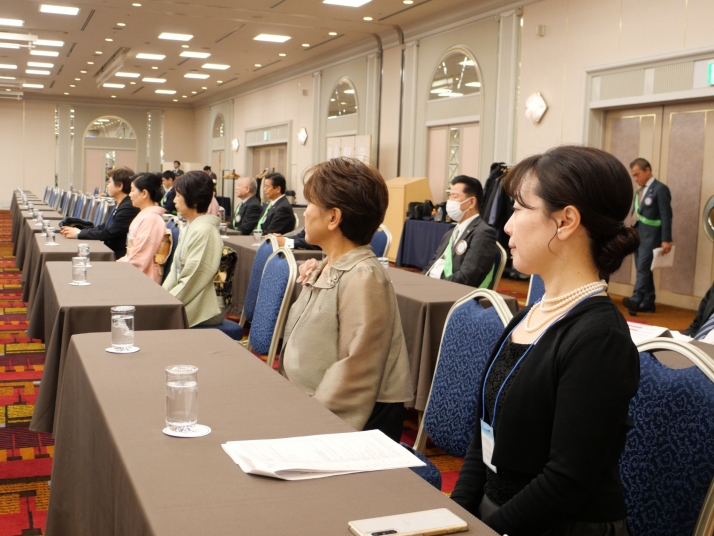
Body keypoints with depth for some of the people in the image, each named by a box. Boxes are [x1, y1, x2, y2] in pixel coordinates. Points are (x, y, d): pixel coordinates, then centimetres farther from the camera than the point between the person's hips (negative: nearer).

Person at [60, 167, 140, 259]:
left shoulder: (129, 208, -19)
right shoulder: (119, 205, 12)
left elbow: (109, 234, -18)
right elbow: (104, 227, 13)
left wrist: (79, 234, -9)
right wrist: (79, 231, 0)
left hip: (118, 257, -9)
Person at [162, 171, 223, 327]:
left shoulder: (205, 231, -17)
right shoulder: (188, 228, 12)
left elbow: (192, 282, -19)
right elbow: (175, 270, 16)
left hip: (198, 311, -8)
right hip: (185, 303, 8)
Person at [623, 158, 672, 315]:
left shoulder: (660, 189, -7)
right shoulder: (640, 191, 17)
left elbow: (666, 216, -12)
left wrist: (666, 240, -17)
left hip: (650, 236, -8)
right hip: (638, 235, 8)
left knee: (643, 267, -17)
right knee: (643, 269, 9)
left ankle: (635, 300, -25)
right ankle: (647, 303, 14)